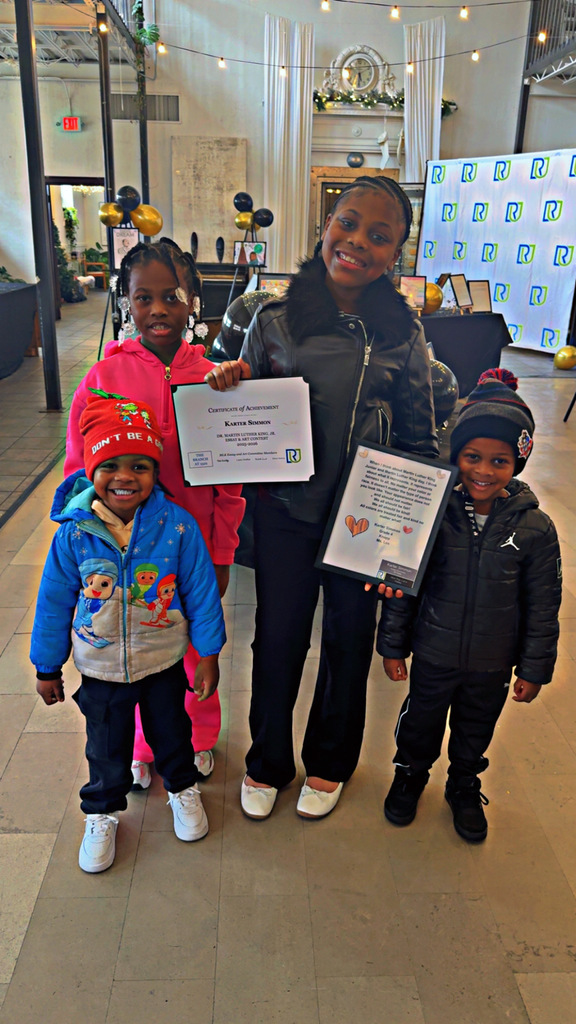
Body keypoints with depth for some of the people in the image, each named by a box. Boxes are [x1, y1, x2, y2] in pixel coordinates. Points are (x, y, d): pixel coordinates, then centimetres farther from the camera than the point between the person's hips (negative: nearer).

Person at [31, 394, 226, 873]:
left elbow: (201, 592, -10)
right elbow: (54, 603, -5)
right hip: (101, 671, 0)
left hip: (164, 663, 0)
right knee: (107, 748, 20)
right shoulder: (74, 535, -19)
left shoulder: (178, 526, -22)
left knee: (171, 731, 24)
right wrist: (47, 667, 3)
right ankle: (103, 812, 48)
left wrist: (208, 655, -3)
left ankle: (184, 788, 53)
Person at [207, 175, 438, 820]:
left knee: (349, 643, 15)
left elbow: (419, 440, 1)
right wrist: (228, 382, -17)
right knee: (277, 640, 11)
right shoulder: (274, 321, -5)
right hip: (286, 511, 0)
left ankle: (329, 762, 42)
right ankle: (267, 762, 39)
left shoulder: (402, 335, -4)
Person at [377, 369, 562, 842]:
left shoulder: (535, 528, -15)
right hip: (432, 655, 0)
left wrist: (534, 669, 0)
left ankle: (465, 787, 52)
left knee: (476, 732, 24)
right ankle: (411, 773, 51)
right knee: (420, 723, 22)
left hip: (492, 665, 1)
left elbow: (543, 607, -5)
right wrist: (393, 646, -1)